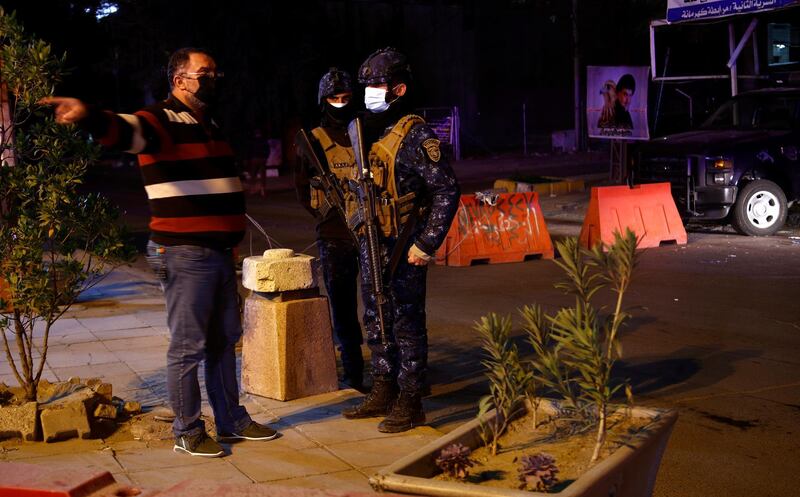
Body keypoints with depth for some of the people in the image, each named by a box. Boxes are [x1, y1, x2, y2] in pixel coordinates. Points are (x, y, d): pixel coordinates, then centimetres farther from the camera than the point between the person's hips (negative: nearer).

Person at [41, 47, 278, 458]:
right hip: (185, 253, -9)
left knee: (224, 340, 17)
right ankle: (187, 432, 12)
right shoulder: (161, 121, -10)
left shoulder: (208, 124, 17)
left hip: (220, 251, 9)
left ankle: (231, 420, 29)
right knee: (188, 346, -1)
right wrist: (89, 116, -56)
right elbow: (124, 129, -33)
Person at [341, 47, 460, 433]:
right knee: (376, 322, 15)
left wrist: (427, 243, -18)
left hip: (403, 251, -8)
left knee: (406, 324, -1)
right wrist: (358, 231, 16)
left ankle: (410, 403, 8)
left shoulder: (415, 135, -13)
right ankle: (382, 393, 27)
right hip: (370, 246, 8)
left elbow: (447, 190, -16)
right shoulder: (369, 131, 12)